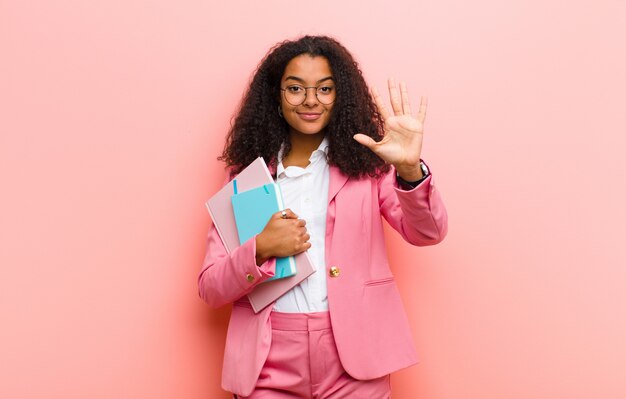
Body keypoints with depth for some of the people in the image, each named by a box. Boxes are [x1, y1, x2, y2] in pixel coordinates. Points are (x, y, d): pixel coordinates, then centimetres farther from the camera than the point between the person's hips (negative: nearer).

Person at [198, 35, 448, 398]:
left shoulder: (365, 162, 2)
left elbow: (428, 233, -10)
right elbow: (210, 288, 1)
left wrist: (409, 169, -27)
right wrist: (261, 249, -18)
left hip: (353, 355, 0)